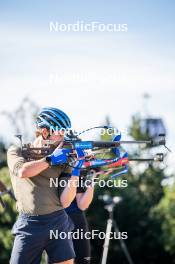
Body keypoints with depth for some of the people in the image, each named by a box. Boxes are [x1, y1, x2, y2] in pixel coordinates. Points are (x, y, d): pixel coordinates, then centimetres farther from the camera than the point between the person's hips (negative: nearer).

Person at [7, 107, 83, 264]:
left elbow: (64, 202, 0)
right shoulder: (16, 152, 6)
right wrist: (51, 159, -13)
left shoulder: (63, 160, 8)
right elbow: (22, 171, -18)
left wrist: (75, 173, -10)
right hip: (29, 227, -2)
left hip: (58, 223, 2)